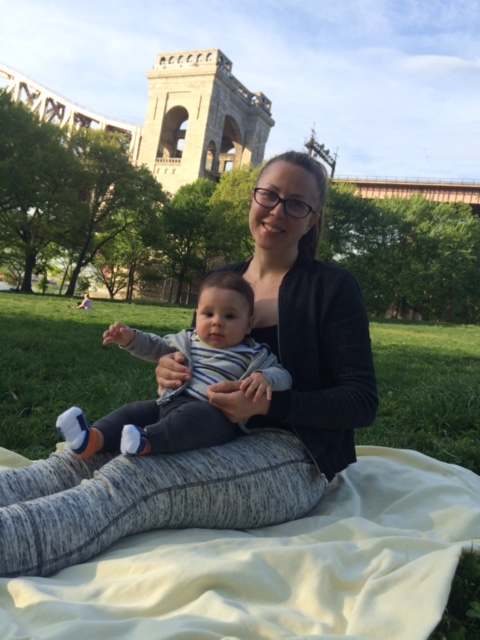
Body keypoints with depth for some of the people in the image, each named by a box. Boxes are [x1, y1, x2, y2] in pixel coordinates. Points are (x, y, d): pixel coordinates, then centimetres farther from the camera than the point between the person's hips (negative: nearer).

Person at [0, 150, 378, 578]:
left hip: (295, 458, -5)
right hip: (214, 439, 6)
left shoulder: (333, 288, -5)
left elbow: (363, 403, -8)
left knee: (129, 478, -32)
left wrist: (267, 402, -22)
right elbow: (196, 356, 20)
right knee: (81, 457, -21)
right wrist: (171, 372, -5)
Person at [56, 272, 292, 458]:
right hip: (170, 404, 6)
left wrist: (265, 377, -23)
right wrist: (130, 338, 15)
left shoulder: (252, 355, 5)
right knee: (133, 410, -12)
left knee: (192, 417, -38)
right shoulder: (187, 340, 20)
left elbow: (282, 374, 1)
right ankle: (94, 439, -35)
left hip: (213, 413, -5)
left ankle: (147, 441, -56)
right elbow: (156, 347, 32)